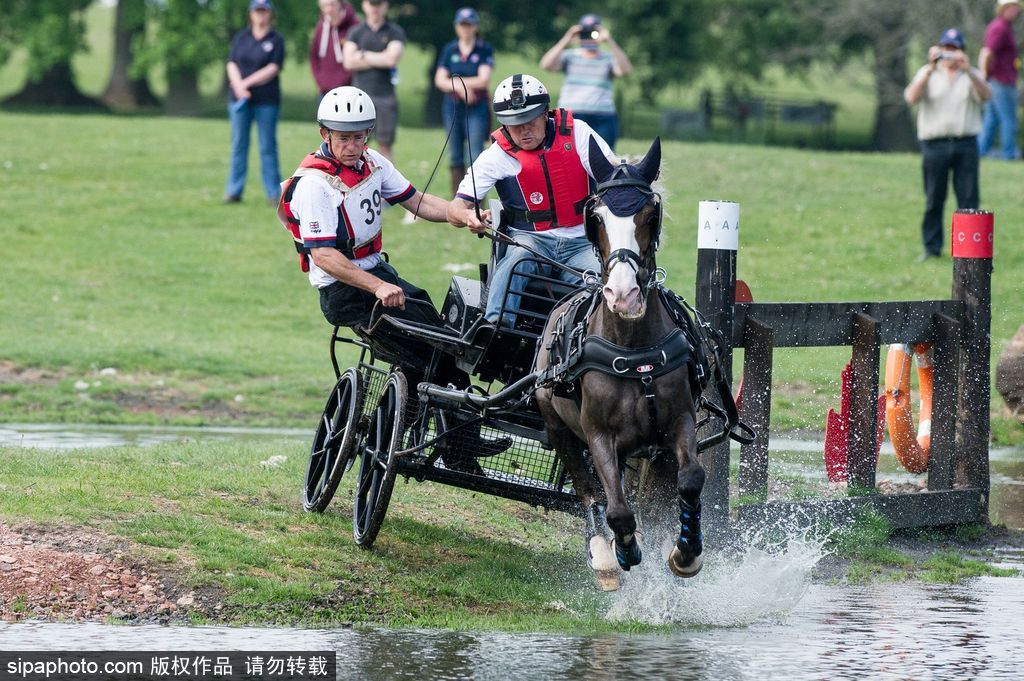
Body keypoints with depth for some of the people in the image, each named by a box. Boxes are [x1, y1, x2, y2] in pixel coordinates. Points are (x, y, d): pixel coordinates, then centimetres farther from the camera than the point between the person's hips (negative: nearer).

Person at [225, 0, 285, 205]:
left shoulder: (276, 40, 2)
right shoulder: (241, 37, 12)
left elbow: (273, 69, -7)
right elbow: (232, 65, 5)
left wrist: (247, 83, -11)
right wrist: (239, 86, -12)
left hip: (266, 101, -3)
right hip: (239, 99, 3)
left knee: (267, 147, -2)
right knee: (238, 145, 4)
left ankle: (274, 193, 0)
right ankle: (234, 191, 6)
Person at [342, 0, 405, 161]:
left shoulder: (395, 32, 6)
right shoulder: (356, 32, 11)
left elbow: (391, 59, -10)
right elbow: (349, 62, -2)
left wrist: (363, 55, -1)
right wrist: (380, 60, -5)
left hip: (385, 96, -1)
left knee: (385, 145, 1)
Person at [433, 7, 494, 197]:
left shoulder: (484, 50, 0)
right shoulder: (449, 50, 9)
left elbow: (484, 80, -10)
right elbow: (439, 80, 2)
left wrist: (455, 81, -8)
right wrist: (459, 87, -14)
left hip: (477, 108, -4)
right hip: (452, 107, 4)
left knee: (475, 156, -10)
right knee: (455, 156, 8)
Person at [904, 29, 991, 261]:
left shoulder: (972, 75, 11)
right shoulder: (927, 74, 9)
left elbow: (985, 95, -10)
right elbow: (912, 97, -9)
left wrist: (968, 70, -23)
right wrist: (931, 70, -18)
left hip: (966, 144, 0)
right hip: (934, 144, 0)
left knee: (968, 198, -2)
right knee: (933, 199, 3)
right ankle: (932, 247, 11)